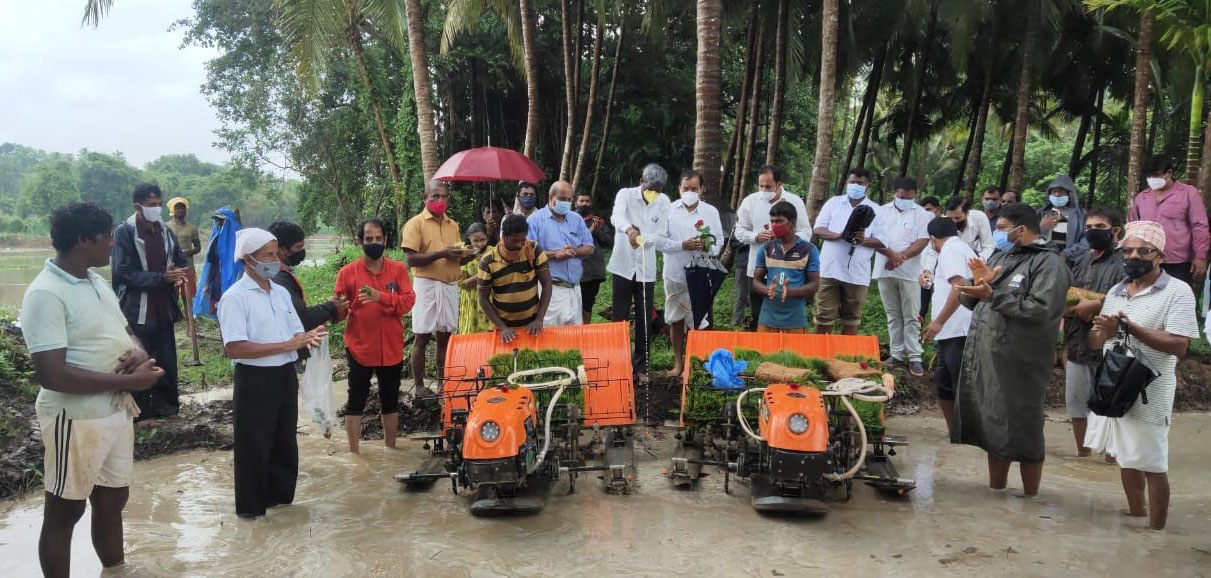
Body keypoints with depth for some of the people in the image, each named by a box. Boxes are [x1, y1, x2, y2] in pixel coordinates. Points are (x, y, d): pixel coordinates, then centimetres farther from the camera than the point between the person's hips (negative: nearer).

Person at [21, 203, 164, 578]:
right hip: (75, 419, -9)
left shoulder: (97, 282, 8)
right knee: (64, 513, 8)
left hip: (117, 411, 9)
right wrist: (129, 381, -22)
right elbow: (52, 375, -26)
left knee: (112, 499, 22)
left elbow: (126, 332, 18)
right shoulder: (46, 294, -20)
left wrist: (139, 353, -7)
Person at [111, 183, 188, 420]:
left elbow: (180, 260, 18)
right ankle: (140, 411, 12)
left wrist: (178, 276, -5)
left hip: (164, 309, 6)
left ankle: (165, 405, 23)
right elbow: (124, 273, -14)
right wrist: (161, 278, -22)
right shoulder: (124, 233, -8)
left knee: (167, 361, 11)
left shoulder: (165, 231, 10)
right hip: (137, 311, -5)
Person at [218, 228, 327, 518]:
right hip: (254, 380, -7)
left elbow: (295, 333, 14)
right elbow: (233, 348, -22)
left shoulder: (281, 293, 9)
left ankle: (280, 495, 34)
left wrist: (307, 337, -11)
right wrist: (286, 345, -24)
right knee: (254, 446, 5)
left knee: (284, 441, 18)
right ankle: (252, 506, 20)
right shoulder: (235, 297, -13)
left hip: (285, 376, 7)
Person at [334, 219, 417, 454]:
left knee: (390, 400, 15)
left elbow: (408, 301, -10)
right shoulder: (348, 272, -3)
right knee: (356, 400, 5)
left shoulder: (398, 269, 1)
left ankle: (390, 449, 29)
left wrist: (380, 297, -24)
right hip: (360, 348, -2)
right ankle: (353, 453, 15)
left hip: (392, 348, 2)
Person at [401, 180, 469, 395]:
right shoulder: (416, 223, -4)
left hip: (450, 286, 5)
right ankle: (419, 386, 7)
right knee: (422, 338, -1)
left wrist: (465, 256, -2)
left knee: (445, 336, 9)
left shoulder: (453, 225, 14)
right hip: (426, 285, -5)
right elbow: (411, 259, -12)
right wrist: (441, 254, -20)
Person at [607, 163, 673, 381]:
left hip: (647, 269, 2)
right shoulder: (625, 194, -6)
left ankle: (640, 368, 14)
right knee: (619, 318, 3)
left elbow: (661, 236, -2)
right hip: (623, 266, -2)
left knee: (644, 321, 5)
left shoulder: (664, 203, 2)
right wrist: (629, 229, -50)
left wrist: (642, 238, -23)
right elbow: (617, 216, -28)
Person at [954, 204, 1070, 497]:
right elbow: (970, 301, 15)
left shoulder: (1048, 263, -9)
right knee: (993, 428, 16)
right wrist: (980, 282, -6)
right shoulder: (999, 256, 16)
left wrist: (993, 295, -22)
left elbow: (1041, 310, -22)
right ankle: (995, 493, 30)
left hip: (1019, 363, -8)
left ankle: (1030, 498, 16)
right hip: (984, 359, 8)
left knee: (1023, 432, 3)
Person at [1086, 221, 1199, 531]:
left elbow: (1179, 346, -20)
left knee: (1152, 465, 3)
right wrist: (1104, 331, -11)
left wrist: (1128, 326, -23)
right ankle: (1135, 519, 36)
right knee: (1127, 458, 19)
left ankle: (1156, 531, 16)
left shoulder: (1177, 292, -9)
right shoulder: (1116, 291, 11)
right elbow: (1094, 342, 12)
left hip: (1149, 394, -6)